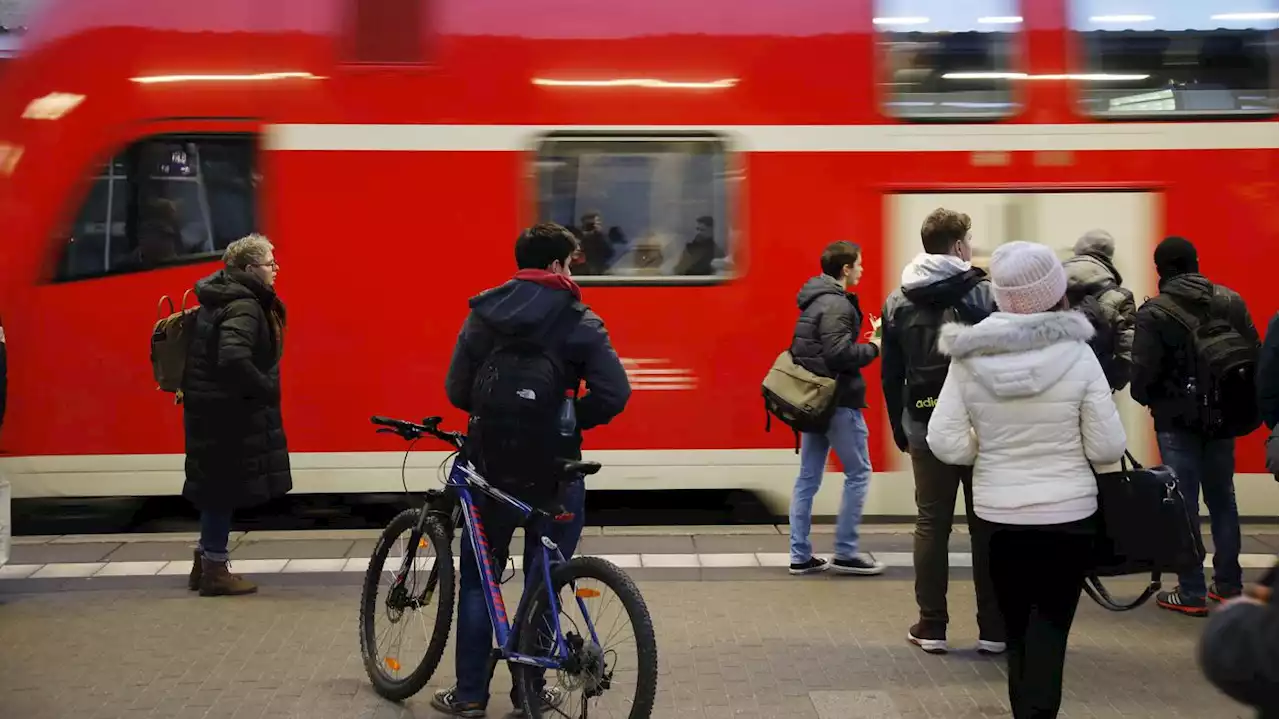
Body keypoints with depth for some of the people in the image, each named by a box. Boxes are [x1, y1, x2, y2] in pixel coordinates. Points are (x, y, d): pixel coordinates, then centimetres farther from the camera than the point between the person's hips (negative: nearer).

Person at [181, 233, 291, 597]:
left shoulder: (221, 299, 11)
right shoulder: (242, 307, -20)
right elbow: (233, 358, -33)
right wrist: (266, 388, -21)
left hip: (212, 407, 10)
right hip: (227, 412, -10)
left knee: (218, 486, 17)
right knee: (225, 486, -1)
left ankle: (205, 562, 26)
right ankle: (214, 571, 7)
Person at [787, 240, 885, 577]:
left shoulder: (815, 301, 13)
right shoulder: (836, 305, -16)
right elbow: (839, 354, -25)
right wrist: (873, 348, -10)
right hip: (838, 400, -9)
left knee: (808, 477, 9)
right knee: (858, 473, 1)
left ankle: (800, 555, 12)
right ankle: (845, 552, 3)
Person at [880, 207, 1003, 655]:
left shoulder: (899, 302, 4)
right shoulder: (986, 293, -8)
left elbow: (890, 375, 6)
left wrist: (899, 426, 14)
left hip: (926, 425, 2)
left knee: (931, 525, 9)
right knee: (986, 525, 6)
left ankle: (931, 627, 10)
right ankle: (993, 629, 10)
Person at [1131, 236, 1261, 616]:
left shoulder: (1153, 313, -12)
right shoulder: (1231, 302, 2)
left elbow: (1143, 373, -14)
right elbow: (1255, 356, 1)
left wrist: (1146, 398, 7)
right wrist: (1244, 405, 11)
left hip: (1178, 419, -4)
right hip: (1223, 416, 5)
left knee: (1183, 503, 1)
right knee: (1222, 499, 16)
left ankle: (1191, 593, 2)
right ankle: (1228, 585, 23)